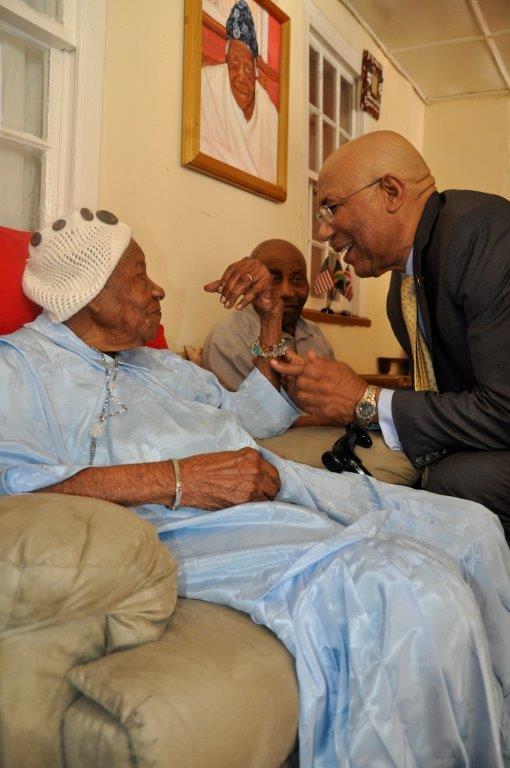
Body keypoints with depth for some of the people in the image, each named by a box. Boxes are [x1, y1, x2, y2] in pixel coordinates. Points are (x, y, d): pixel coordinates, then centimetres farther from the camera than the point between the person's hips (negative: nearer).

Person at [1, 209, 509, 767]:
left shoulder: (158, 362, 27)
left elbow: (253, 415, 35)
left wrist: (271, 317, 23)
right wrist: (175, 480, -22)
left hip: (280, 486, 9)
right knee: (417, 593, -29)